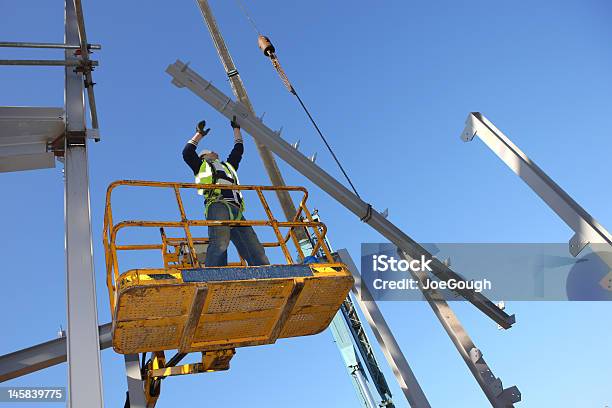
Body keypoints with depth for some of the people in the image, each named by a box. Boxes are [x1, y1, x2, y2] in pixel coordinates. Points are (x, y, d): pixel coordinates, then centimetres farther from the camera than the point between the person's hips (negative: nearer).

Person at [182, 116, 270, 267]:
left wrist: (236, 128, 55)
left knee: (256, 251, -12)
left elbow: (238, 150, 49)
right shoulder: (202, 166, 30)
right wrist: (199, 134, 25)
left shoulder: (227, 165, 44)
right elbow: (187, 152, 17)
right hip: (218, 205, -6)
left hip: (236, 211, 6)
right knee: (220, 243, -31)